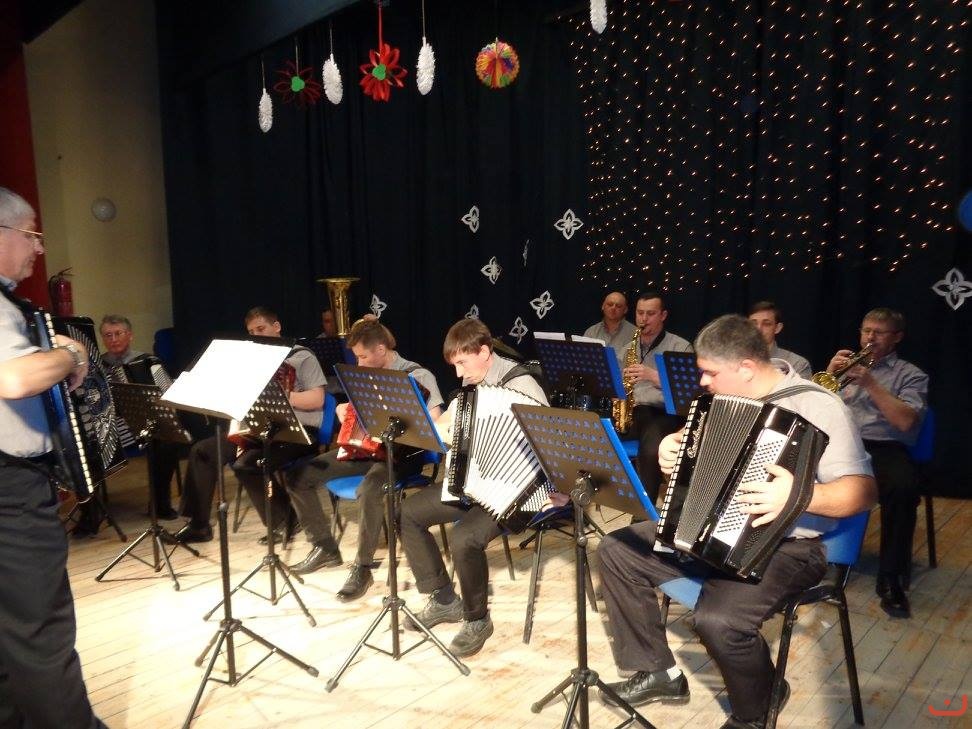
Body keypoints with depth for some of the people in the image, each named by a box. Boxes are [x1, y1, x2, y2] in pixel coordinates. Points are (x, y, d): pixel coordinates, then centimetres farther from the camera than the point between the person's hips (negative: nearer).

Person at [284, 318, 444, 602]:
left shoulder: (418, 376, -8)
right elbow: (355, 407, 29)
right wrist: (343, 409, 7)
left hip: (400, 453, -7)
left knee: (369, 489, -40)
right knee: (298, 477, -5)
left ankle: (362, 568, -21)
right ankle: (324, 546, 10)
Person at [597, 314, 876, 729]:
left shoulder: (815, 405, -17)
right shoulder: (729, 398, 5)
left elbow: (863, 491, -23)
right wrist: (674, 449, 2)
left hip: (785, 546, -8)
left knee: (718, 619, -32)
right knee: (617, 550, 0)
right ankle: (659, 673, 12)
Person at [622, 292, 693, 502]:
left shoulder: (680, 347, 2)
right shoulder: (629, 349, 19)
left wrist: (653, 376, -20)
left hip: (667, 412, -5)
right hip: (634, 411, 5)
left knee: (651, 446, -37)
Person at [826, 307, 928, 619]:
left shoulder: (910, 375, 11)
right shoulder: (845, 365, 22)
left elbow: (905, 421, -7)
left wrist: (870, 383, -13)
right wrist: (830, 372, -3)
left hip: (883, 448, -2)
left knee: (903, 487, -36)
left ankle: (891, 578, -21)